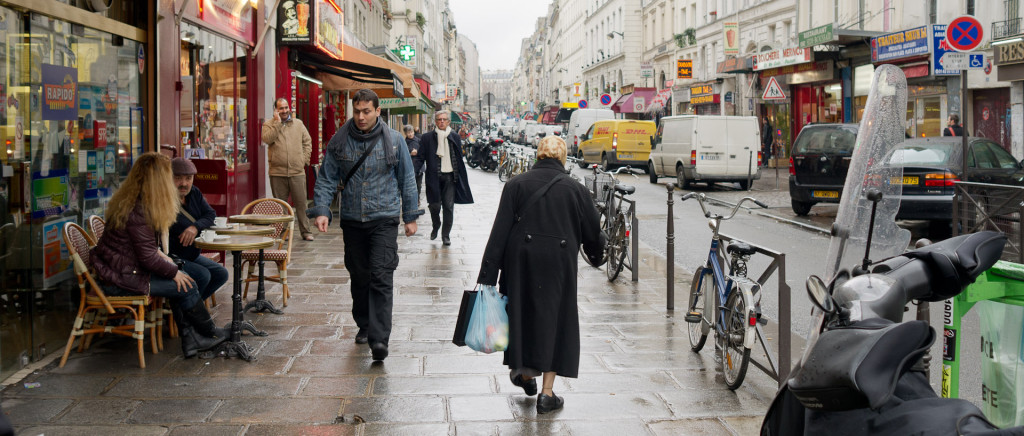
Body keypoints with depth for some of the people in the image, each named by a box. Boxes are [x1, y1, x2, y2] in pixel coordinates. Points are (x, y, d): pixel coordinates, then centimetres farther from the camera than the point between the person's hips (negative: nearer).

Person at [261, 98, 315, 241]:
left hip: (297, 172, 1)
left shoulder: (298, 124, 12)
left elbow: (307, 142, 15)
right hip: (277, 172, -1)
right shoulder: (269, 125, 5)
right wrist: (277, 122, -12)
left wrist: (304, 159, 5)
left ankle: (306, 231, 8)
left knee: (301, 202, 2)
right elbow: (267, 139, -14)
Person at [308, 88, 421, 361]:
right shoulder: (339, 141, 2)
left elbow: (407, 180, 7)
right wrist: (321, 210, -8)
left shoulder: (393, 141, 0)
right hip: (352, 221, 3)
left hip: (384, 219, -2)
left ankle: (379, 338, -16)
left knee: (381, 278, -12)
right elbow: (326, 180, 5)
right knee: (359, 277, 12)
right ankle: (363, 325, 31)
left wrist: (411, 216, 7)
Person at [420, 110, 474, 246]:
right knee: (434, 205, -1)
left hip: (450, 176, 1)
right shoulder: (427, 137, 2)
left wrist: (461, 178, 10)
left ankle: (446, 235, 10)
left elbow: (459, 158, 13)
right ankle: (435, 226, 29)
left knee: (449, 207, 0)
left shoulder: (455, 137, 9)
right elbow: (421, 157, 2)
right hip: (434, 176, -1)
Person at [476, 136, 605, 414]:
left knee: (522, 314, 19)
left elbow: (500, 232, -5)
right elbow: (592, 232, 9)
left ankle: (525, 373, 34)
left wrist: (488, 275, -4)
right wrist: (597, 257, 30)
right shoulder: (575, 190, 1)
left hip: (520, 263, 1)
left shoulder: (516, 185, 0)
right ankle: (547, 393, 6)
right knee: (555, 320, 8)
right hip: (558, 265, -1)